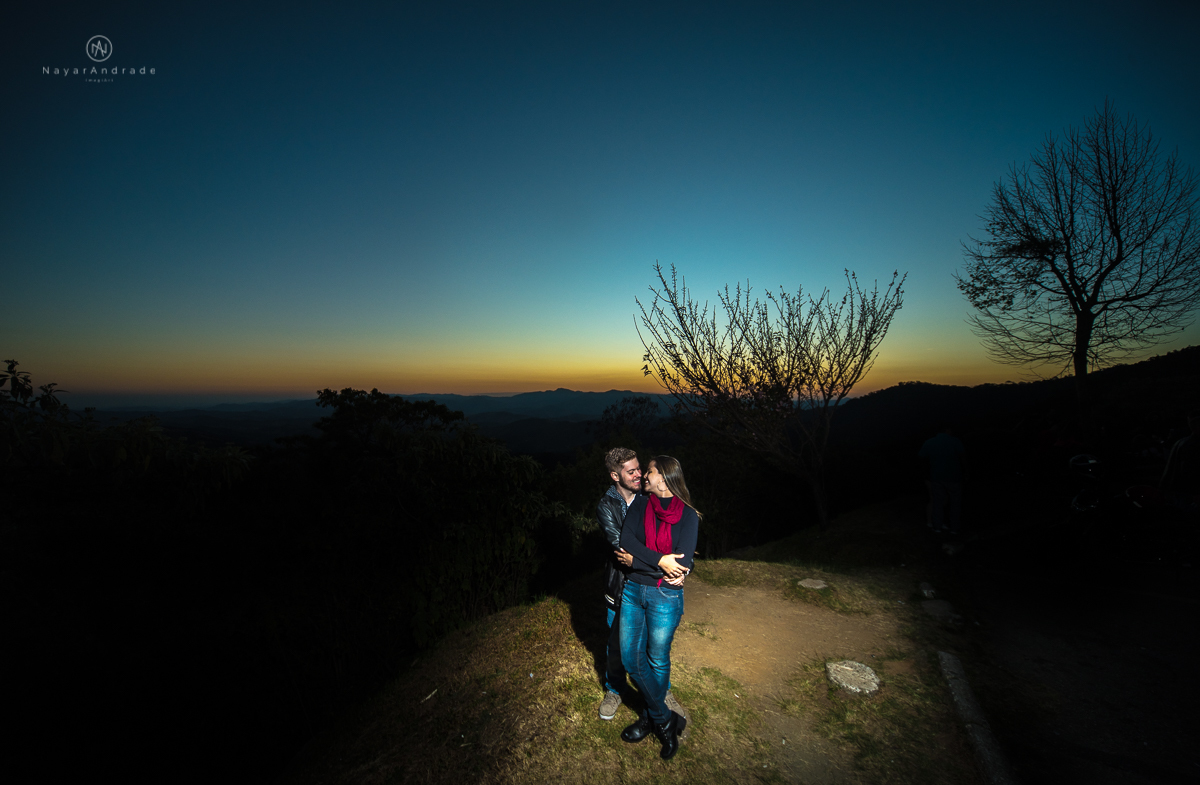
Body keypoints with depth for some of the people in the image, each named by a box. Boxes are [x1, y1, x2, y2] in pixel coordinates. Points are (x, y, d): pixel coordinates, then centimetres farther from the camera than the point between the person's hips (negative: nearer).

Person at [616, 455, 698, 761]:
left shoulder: (688, 516, -9)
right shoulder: (640, 505, 0)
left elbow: (682, 561, -17)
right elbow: (626, 540, -12)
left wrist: (637, 560, -14)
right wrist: (659, 561, -21)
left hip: (665, 597, -3)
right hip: (633, 591, 4)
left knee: (657, 661, 13)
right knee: (631, 658, 9)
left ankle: (651, 717, 38)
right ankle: (665, 719, 28)